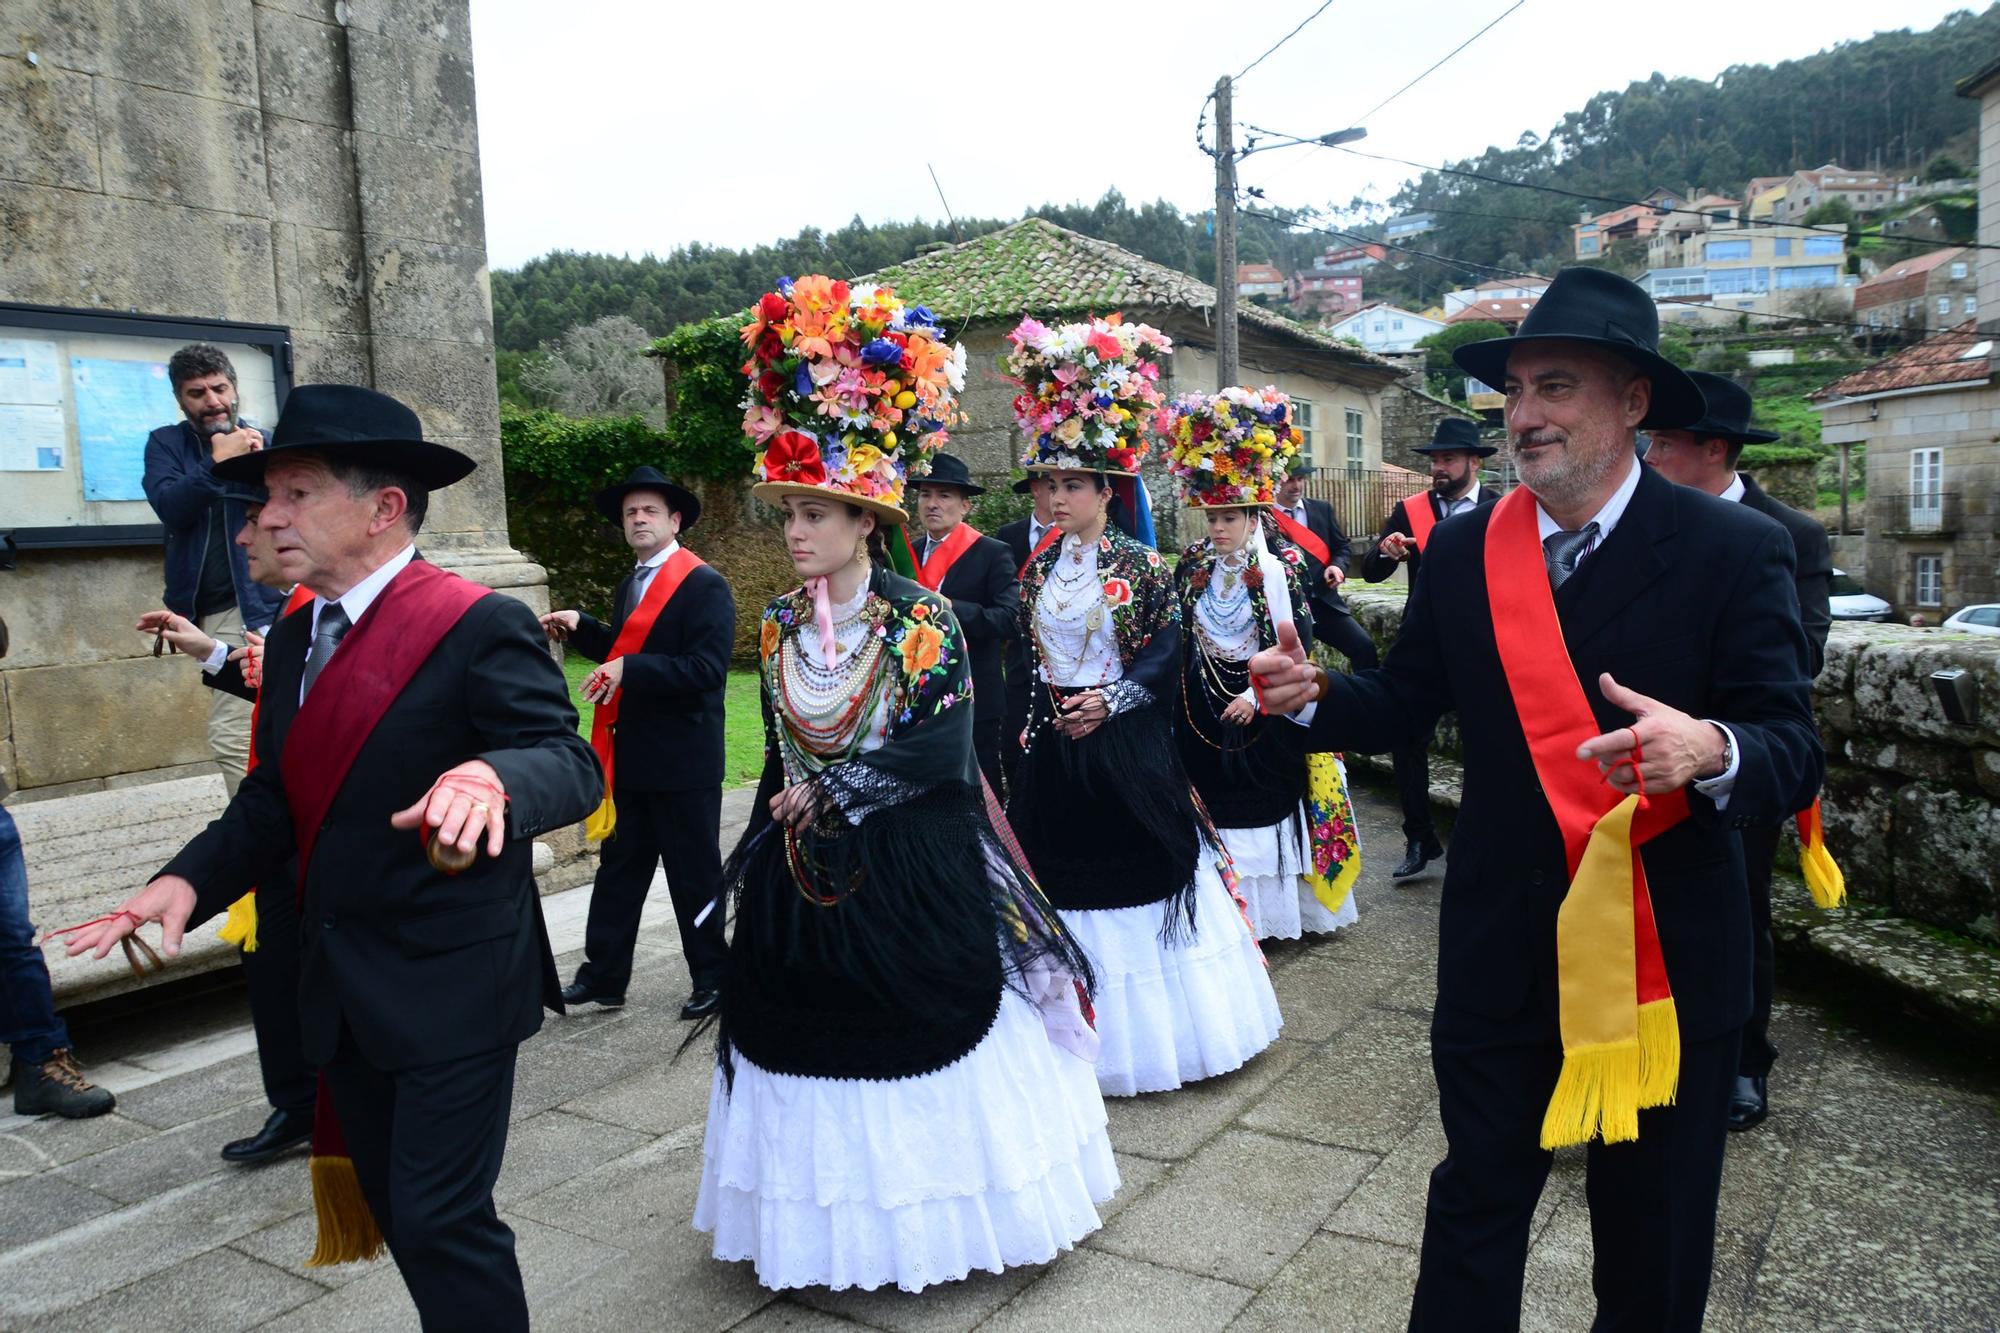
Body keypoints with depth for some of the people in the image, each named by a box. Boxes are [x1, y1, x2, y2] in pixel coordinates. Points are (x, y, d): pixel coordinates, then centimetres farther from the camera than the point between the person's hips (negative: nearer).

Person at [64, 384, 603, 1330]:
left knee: (442, 1218, 0)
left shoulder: (479, 626, -16)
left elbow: (572, 764, -24)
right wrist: (189, 880, -8)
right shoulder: (293, 640, 9)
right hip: (343, 992, 8)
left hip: (452, 985, -8)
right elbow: (274, 799, 9)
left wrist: (490, 776, -44)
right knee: (392, 1205, 20)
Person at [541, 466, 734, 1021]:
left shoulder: (704, 586, -14)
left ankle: (712, 977, 21)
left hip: (683, 761, -8)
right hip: (631, 757, 8)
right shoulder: (629, 585, 14)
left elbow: (707, 668, -23)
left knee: (695, 874, 5)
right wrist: (581, 627, 7)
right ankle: (603, 974, 25)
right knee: (619, 867, 15)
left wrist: (631, 669, -27)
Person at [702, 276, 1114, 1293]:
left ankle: (934, 1206, 30)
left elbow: (943, 753, -17)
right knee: (818, 1045, 13)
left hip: (911, 883, -5)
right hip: (806, 886, 5)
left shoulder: (923, 619, -11)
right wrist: (764, 853, 10)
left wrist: (830, 791, -14)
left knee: (926, 1035, 7)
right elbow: (779, 762, 11)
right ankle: (843, 1219, 33)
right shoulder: (779, 627, 4)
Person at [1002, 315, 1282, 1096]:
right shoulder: (1037, 569, 8)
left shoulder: (1142, 565, -4)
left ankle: (1153, 1022, 21)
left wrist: (1111, 700, -18)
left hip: (1126, 746, -4)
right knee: (1065, 876, 8)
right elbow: (1025, 655, 8)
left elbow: (1167, 650, -10)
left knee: (1140, 874, 5)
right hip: (1056, 750, 4)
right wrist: (1035, 717, -4)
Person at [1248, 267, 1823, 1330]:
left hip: (1666, 962, -1)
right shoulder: (1462, 550, -1)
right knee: (1473, 1209, 17)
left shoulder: (1733, 551, -11)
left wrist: (1711, 751, -35)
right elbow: (1405, 697, 6)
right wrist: (1312, 695, -13)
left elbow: (1794, 753, -13)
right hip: (1499, 953, 2)